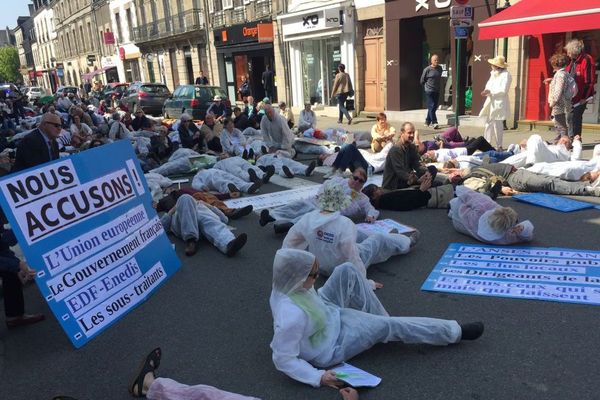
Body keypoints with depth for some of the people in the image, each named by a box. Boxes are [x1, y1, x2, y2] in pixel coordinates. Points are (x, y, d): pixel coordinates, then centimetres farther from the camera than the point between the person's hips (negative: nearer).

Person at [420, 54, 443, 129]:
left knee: (434, 107, 9)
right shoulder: (427, 69, -10)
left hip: (437, 91, 6)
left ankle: (427, 121, 21)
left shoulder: (440, 68, 6)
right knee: (431, 106, -10)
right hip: (429, 91, -6)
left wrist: (439, 86, 15)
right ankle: (434, 122, -11)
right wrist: (426, 87, 7)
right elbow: (422, 80, -1)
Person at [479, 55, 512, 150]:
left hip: (499, 103, -8)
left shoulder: (505, 75, -10)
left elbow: (503, 90, -17)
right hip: (491, 102, 8)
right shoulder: (493, 74, 15)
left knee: (497, 124, -5)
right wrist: (486, 92, -1)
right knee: (488, 123, 11)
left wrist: (490, 92, -16)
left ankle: (499, 146, 3)